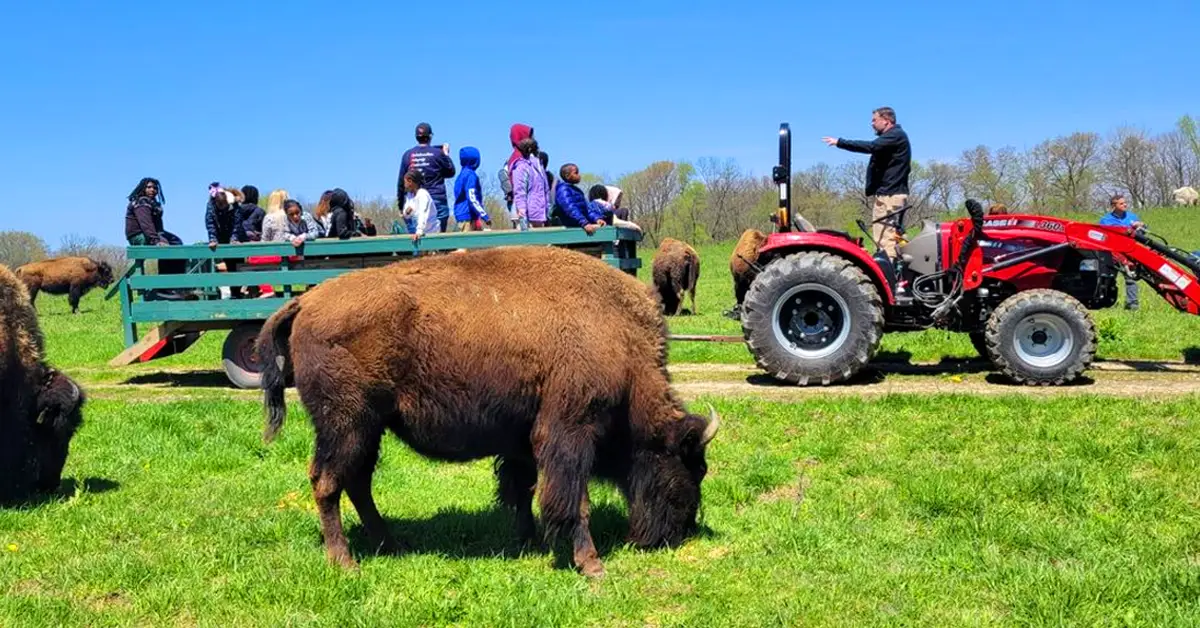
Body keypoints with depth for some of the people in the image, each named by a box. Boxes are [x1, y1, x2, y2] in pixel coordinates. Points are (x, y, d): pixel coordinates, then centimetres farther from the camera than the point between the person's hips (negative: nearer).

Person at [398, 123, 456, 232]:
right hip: (437, 199, -3)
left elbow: (401, 181, 8)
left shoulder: (408, 154, 4)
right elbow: (450, 172, 11)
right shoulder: (438, 153, -3)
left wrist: (401, 202, 16)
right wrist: (446, 154, 22)